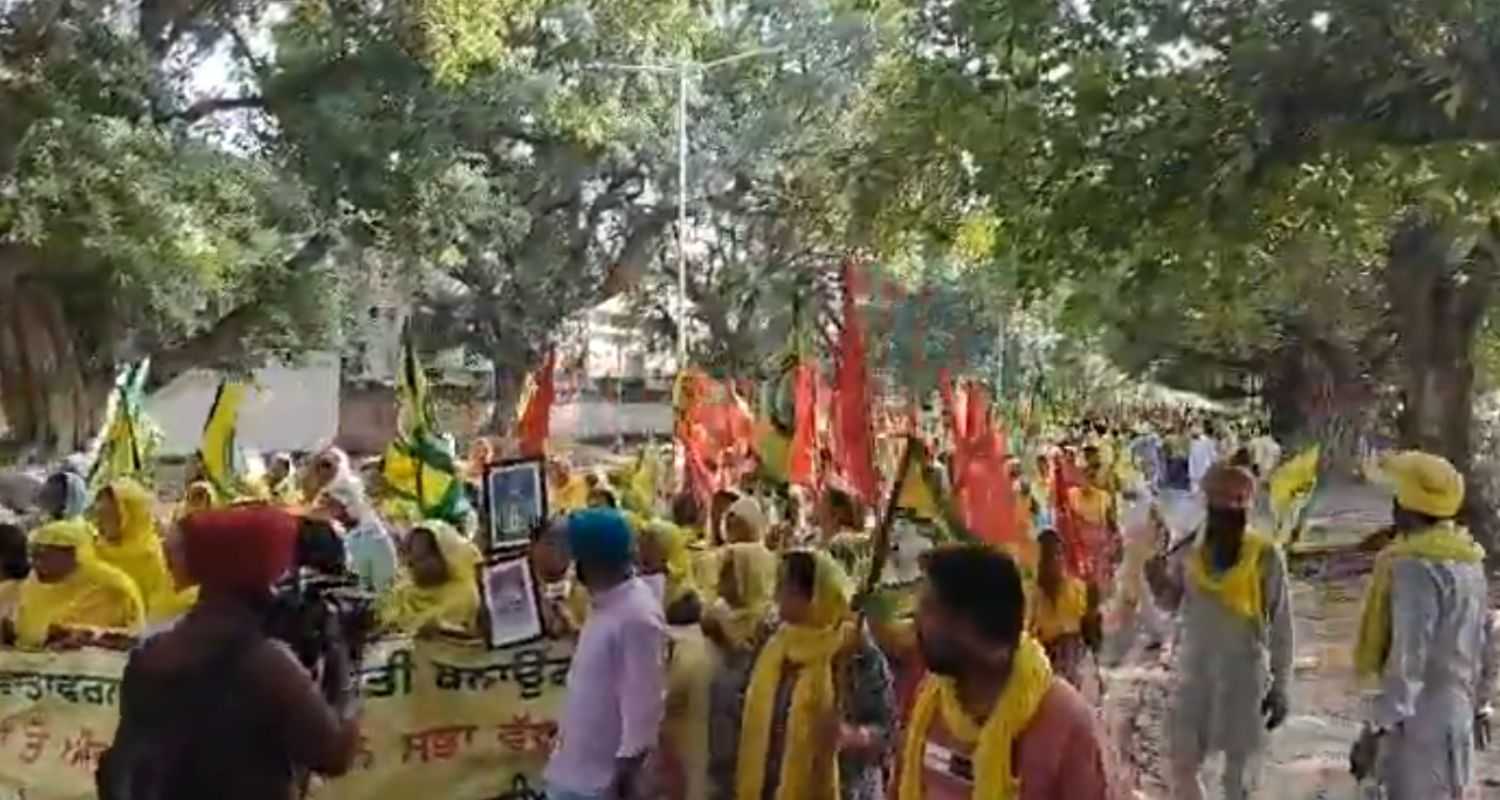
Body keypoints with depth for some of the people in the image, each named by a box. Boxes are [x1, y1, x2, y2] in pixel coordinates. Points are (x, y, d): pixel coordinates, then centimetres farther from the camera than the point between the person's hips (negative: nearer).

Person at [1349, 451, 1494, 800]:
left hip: (1420, 716, -9)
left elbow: (1408, 656, -25)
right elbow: (1483, 642, 15)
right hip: (1455, 710, 9)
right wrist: (1479, 701, 27)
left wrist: (1377, 726, -23)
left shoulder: (1417, 566, -21)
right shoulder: (1469, 560, 7)